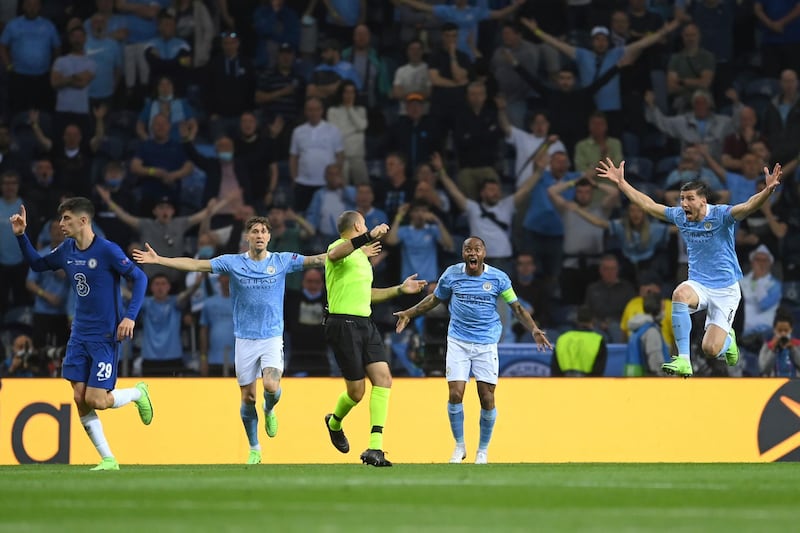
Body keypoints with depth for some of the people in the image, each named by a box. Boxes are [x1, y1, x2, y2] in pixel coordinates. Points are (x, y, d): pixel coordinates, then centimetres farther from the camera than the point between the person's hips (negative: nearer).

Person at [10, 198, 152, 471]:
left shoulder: (107, 250, -15)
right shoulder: (67, 249, 4)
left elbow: (139, 278, -12)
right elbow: (37, 264, 19)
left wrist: (130, 316, -20)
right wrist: (20, 235, 6)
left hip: (105, 336, -6)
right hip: (79, 335, 6)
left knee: (95, 400, -10)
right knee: (79, 398, -2)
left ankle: (138, 392, 21)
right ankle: (108, 460, 7)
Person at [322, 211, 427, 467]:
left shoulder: (361, 255, 23)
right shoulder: (340, 247, -7)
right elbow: (334, 255, -35)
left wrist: (400, 289, 28)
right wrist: (369, 237, -44)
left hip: (365, 324, 9)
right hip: (344, 324, -9)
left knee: (383, 379, -8)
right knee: (356, 391, -2)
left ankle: (375, 448, -10)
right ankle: (335, 422, 32)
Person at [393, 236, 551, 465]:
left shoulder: (498, 278, -5)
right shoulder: (451, 275, -1)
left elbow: (517, 307, 0)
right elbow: (435, 298, 16)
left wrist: (534, 330, -13)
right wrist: (409, 313, 14)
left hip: (486, 344, -1)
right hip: (458, 342, 1)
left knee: (487, 398, -3)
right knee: (455, 394, -9)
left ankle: (483, 451, 14)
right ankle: (459, 446, 11)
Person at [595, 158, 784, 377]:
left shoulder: (721, 215, -15)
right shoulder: (680, 216, -1)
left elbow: (749, 206, -31)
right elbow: (648, 205, 11)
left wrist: (768, 190, -51)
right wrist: (621, 182, 9)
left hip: (725, 290, -4)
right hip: (698, 285, 4)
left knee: (710, 350, -11)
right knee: (680, 294, -34)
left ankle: (728, 339, 30)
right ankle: (683, 360, -31)